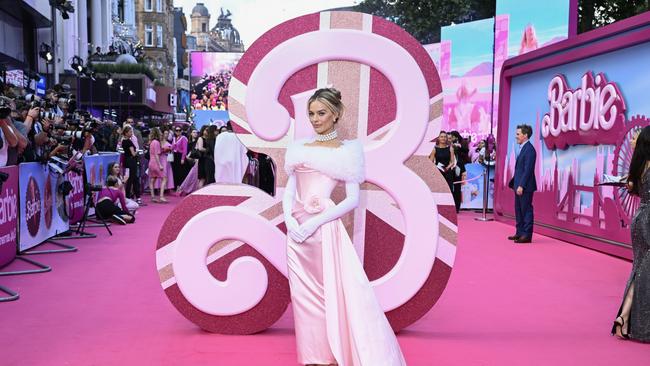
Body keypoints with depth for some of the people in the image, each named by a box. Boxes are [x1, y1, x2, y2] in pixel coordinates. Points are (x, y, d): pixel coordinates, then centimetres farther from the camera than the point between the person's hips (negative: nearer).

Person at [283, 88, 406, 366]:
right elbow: (289, 191, 12)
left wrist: (314, 222, -15)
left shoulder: (346, 151, -1)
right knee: (302, 293, 10)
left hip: (324, 229, -5)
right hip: (296, 230, 5)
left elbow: (353, 199, -8)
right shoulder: (299, 148, 13)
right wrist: (289, 218, -8)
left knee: (331, 291, 1)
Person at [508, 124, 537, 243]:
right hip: (519, 186, 10)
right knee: (518, 210, 14)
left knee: (526, 210, -3)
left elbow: (528, 170, -20)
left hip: (525, 187, -10)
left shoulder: (529, 149, -15)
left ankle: (527, 235, 1)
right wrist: (514, 183, 17)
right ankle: (520, 233, 23)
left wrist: (521, 186, -23)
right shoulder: (522, 148, 15)